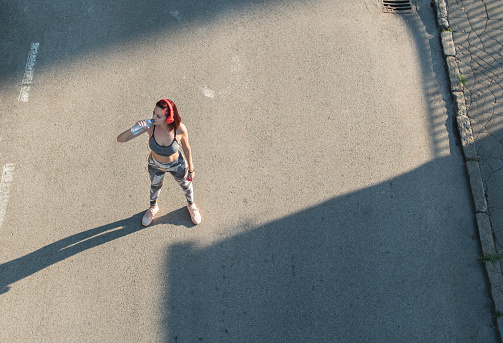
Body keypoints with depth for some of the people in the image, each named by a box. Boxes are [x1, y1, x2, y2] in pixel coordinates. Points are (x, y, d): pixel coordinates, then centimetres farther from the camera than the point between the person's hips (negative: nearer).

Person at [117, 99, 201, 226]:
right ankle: (153, 207, 66)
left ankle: (191, 205, 64)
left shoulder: (180, 129, -36)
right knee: (155, 186, 31)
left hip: (177, 165, -1)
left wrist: (191, 169, -3)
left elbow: (186, 149, -15)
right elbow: (120, 139, -31)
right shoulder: (150, 126, -33)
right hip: (155, 165, 1)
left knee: (186, 184, 28)